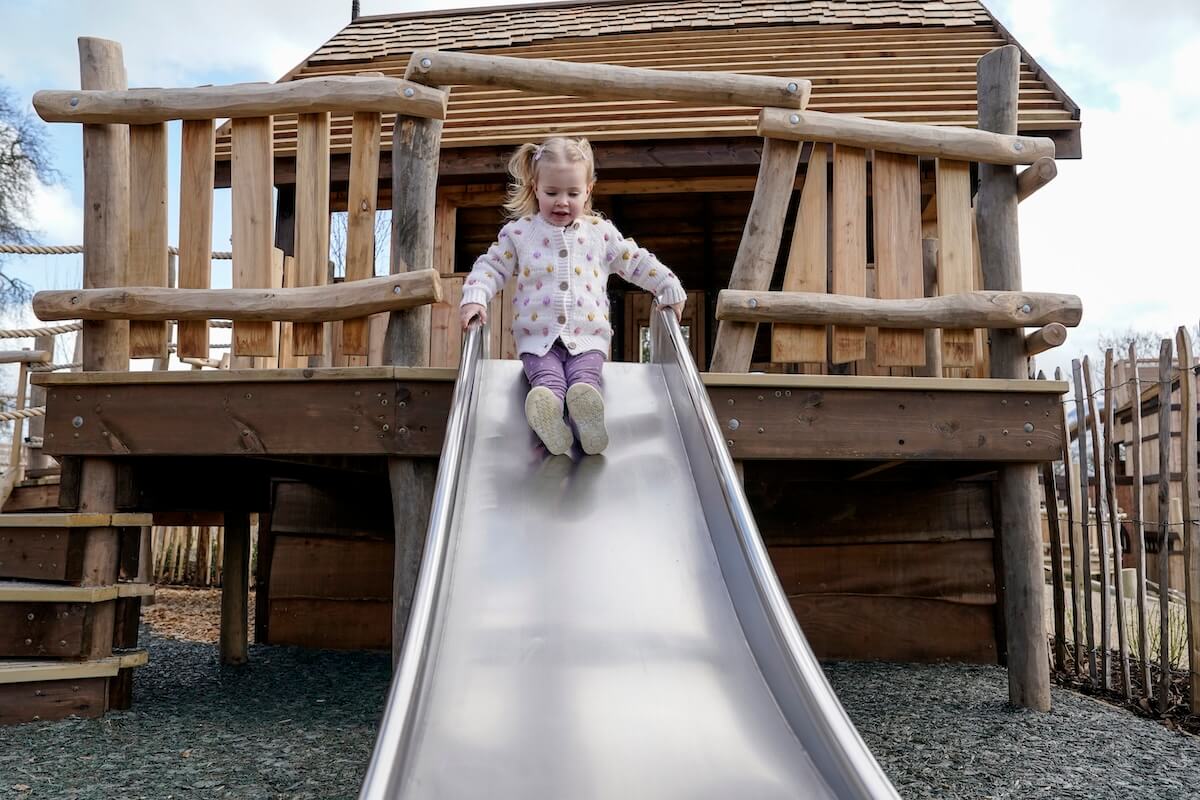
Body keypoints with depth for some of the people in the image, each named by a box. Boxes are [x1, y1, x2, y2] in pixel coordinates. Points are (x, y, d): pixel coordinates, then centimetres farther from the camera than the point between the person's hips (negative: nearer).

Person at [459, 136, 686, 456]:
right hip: (537, 336, -1)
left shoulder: (601, 232, 13)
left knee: (585, 377, -31)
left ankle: (584, 407, -59)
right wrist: (474, 298, -8)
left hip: (587, 335, 1)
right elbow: (490, 267, 10)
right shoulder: (519, 232, 9)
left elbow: (637, 262, 19)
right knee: (547, 378, -32)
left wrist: (670, 291, 13)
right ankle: (546, 411, -59)